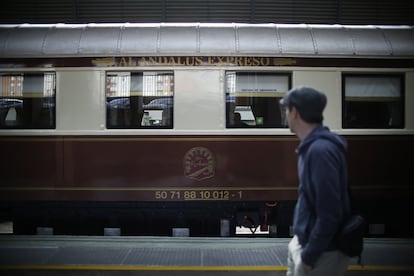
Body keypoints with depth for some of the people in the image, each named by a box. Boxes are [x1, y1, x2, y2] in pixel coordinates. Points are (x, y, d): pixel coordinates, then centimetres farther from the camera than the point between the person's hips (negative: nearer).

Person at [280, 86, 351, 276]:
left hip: (322, 251, -9)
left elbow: (329, 214, -27)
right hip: (304, 239, 9)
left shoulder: (321, 150, -25)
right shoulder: (311, 146, 6)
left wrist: (309, 256, -20)